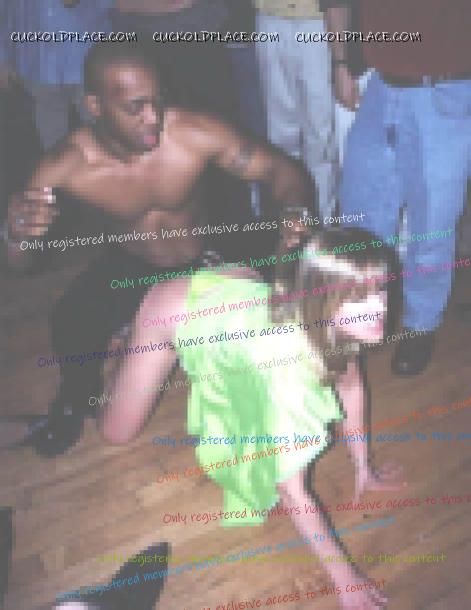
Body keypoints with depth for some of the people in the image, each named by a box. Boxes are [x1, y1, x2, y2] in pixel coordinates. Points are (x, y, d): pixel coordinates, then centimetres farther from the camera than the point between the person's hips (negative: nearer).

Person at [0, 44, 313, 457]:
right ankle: (74, 405, 10)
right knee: (72, 326, -26)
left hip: (204, 262, 1)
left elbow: (282, 171, -20)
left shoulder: (196, 133, -31)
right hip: (129, 266, 0)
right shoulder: (65, 168, -27)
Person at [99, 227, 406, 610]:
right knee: (117, 434, 8)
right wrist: (344, 578, -27)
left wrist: (364, 468, 2)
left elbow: (351, 384, -4)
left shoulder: (336, 322, -27)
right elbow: (290, 490, -34)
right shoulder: (289, 369, -45)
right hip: (174, 311, -5)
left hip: (230, 290, 5)